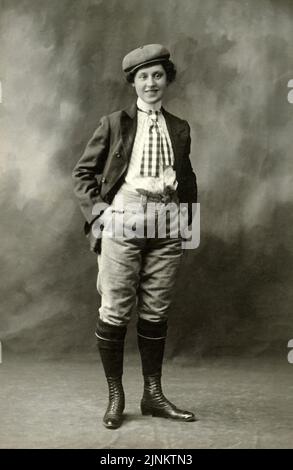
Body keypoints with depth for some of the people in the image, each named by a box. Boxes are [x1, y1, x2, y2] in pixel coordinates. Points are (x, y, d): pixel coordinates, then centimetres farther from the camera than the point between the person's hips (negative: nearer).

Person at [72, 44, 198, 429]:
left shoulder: (180, 129, 14)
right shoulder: (114, 123, 6)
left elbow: (187, 179, 22)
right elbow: (83, 172, 7)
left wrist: (188, 219, 12)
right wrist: (97, 210, -5)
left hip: (166, 228, 3)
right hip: (123, 223, -2)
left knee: (156, 313, 7)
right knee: (115, 311, -1)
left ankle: (153, 394, 18)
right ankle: (115, 396, 11)